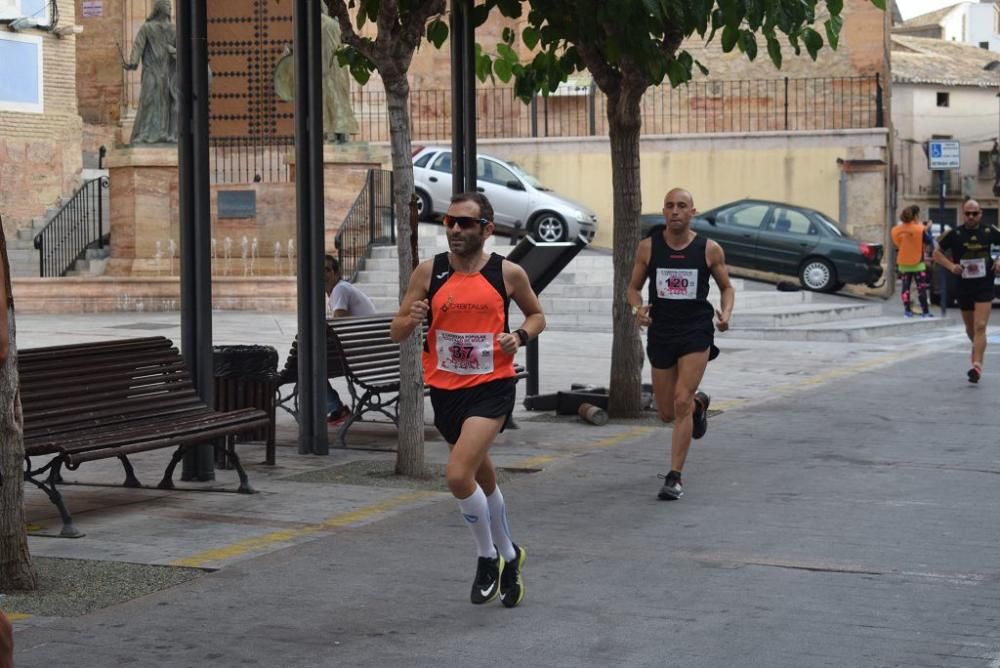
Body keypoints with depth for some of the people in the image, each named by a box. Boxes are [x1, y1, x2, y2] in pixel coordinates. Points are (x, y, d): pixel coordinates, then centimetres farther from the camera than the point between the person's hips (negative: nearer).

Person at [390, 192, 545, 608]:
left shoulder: (508, 273, -5)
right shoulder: (429, 272, -2)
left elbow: (536, 314, 12)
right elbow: (397, 333, 1)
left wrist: (521, 336, -9)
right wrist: (411, 320, -21)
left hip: (492, 386, -4)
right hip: (445, 388, 4)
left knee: (458, 475, -20)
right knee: (482, 478, 19)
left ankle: (488, 558, 3)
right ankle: (508, 555, 40)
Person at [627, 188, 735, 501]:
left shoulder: (709, 249, -3)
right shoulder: (648, 247, 0)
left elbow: (726, 288, 10)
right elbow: (634, 287, 8)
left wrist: (726, 313, -10)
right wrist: (637, 308, -13)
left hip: (696, 333, -3)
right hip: (660, 332, 3)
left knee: (681, 404, -14)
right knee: (667, 412, 12)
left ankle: (674, 478, -7)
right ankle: (699, 403, 49)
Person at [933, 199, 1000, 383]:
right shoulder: (954, 234, -4)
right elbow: (937, 253, 5)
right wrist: (950, 266, -12)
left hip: (985, 287, -2)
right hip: (963, 287, 2)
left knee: (980, 327, -15)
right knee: (970, 329, 17)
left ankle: (977, 364, -19)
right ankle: (979, 350, 44)